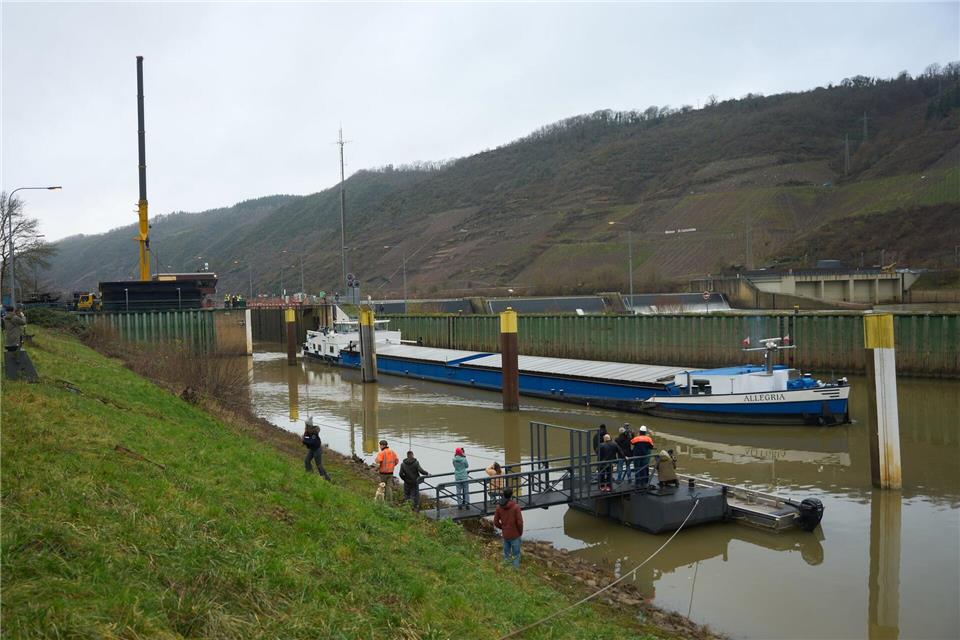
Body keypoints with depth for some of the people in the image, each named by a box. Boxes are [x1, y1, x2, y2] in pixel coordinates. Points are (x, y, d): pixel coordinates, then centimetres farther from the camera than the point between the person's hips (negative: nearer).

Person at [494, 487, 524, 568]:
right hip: (515, 535, -4)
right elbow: (519, 522, -21)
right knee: (516, 555, 12)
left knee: (506, 554, 21)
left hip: (505, 535, 4)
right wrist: (521, 532, -2)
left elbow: (496, 522, -2)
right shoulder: (516, 507, -22)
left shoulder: (499, 507, -8)